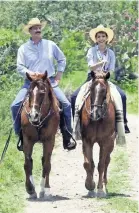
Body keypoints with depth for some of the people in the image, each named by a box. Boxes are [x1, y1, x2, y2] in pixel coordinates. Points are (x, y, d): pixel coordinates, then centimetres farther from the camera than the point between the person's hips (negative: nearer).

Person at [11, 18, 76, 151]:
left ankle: (67, 138, -5)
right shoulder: (23, 48, 2)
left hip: (50, 81, 0)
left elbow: (62, 60, 17)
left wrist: (59, 75, 7)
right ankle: (20, 134, -2)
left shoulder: (50, 45, 5)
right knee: (15, 106, -18)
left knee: (66, 104, -15)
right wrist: (29, 73, -19)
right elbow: (20, 67, 0)